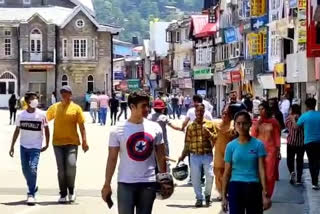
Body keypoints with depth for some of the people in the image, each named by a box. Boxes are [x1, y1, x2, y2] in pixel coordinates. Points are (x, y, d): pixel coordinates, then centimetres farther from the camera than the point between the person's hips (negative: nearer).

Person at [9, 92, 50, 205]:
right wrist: (12, 146, 8)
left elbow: (46, 129, 3)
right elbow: (17, 131, 9)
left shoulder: (41, 114, -6)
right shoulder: (21, 115, 2)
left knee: (32, 168, -16)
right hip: (23, 146, 4)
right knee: (25, 169, 10)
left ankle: (31, 194, -11)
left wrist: (47, 145, 1)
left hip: (35, 147, -4)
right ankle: (33, 187, 34)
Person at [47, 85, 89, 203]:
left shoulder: (76, 108, 2)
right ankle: (63, 194, 15)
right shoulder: (55, 107, 8)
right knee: (61, 169, 4)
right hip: (58, 142, 2)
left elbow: (81, 125, 2)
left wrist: (84, 141, -5)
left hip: (72, 142, -2)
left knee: (71, 165, -15)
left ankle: (71, 189, 9)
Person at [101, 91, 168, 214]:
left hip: (149, 183, 3)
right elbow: (112, 159, -3)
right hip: (126, 183, -3)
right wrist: (107, 184, -6)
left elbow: (160, 156, 9)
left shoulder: (155, 128, 3)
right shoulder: (118, 130, -5)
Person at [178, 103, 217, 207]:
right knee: (195, 178, 1)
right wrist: (183, 156, 6)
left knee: (210, 176, -9)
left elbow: (216, 138, 2)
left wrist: (209, 133, -14)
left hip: (207, 155, -1)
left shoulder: (210, 124, 6)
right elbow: (187, 143, 10)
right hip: (195, 156, 1)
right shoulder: (190, 127, 8)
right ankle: (199, 198, 17)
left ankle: (207, 195, 17)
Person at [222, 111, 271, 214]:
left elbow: (261, 170, -4)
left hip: (253, 187, 0)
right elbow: (227, 172, 5)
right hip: (235, 187, 1)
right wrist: (224, 196, 4)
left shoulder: (258, 144, -2)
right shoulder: (231, 146, 1)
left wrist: (265, 194, -10)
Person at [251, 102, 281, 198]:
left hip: (271, 150, -1)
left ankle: (267, 195, 8)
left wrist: (278, 150, 0)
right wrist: (257, 124, -10)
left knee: (270, 174, 0)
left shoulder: (273, 121, 3)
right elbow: (253, 136, 0)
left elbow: (277, 136, 5)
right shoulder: (256, 122, 6)